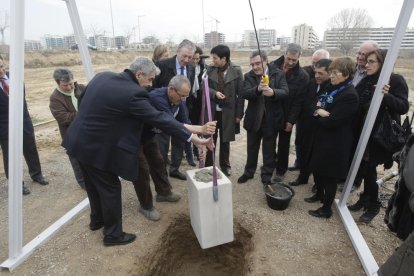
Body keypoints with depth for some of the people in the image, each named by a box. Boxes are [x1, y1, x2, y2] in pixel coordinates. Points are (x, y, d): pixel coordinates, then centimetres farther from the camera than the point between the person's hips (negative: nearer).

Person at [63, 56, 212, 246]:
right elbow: (160, 119, -25)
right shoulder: (133, 93, -24)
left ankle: (97, 219, 47)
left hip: (79, 141, 9)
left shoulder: (102, 76, 2)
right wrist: (193, 138, -21)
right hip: (98, 148, -9)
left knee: (94, 185, 25)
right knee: (110, 189, 9)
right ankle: (112, 234, 27)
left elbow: (82, 101, 13)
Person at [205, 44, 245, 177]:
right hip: (211, 111, 1)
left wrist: (239, 114, -6)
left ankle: (225, 166, 31)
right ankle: (208, 166, 27)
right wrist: (214, 93, -16)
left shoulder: (236, 70, -7)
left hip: (228, 112, -1)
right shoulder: (210, 70, -2)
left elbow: (241, 93, -5)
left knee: (225, 141, 12)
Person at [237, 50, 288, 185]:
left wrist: (273, 92, -38)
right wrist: (258, 89, -36)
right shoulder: (248, 76, -2)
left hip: (271, 119, -1)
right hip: (253, 118, 2)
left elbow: (285, 92, -16)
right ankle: (249, 172, 37)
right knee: (252, 147, 17)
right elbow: (244, 94, -17)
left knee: (269, 149, 11)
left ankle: (267, 176, 28)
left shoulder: (278, 74, -5)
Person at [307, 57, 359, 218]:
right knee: (316, 169, 20)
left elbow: (331, 121, -24)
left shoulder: (350, 95, -20)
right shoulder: (333, 89, 9)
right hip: (321, 138, 9)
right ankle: (319, 195, 42)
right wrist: (319, 111, -14)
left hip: (334, 143, -8)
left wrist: (318, 114, -7)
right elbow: (316, 107, 9)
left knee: (329, 177, 5)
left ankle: (326, 209, 22)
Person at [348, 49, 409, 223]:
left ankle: (373, 206, 20)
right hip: (363, 133, 5)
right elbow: (358, 106, 10)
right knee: (366, 169, 12)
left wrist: (387, 95, -33)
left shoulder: (395, 80, -8)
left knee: (369, 170, 0)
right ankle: (366, 199, 30)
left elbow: (404, 107, -17)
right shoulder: (366, 81, 8)